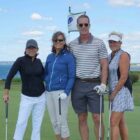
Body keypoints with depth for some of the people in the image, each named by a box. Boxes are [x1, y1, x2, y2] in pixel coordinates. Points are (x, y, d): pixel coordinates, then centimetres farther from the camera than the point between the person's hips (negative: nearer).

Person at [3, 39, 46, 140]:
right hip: (27, 98, -3)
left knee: (37, 123, 7)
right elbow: (10, 76, -13)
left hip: (41, 97, 4)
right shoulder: (20, 60, -12)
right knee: (21, 122, -7)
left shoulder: (38, 61, 2)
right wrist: (6, 93, -17)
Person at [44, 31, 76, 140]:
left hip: (61, 92, -6)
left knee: (61, 122, -2)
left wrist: (66, 93, -19)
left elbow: (72, 77, -9)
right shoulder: (50, 57, 11)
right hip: (49, 92, 6)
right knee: (54, 122, 12)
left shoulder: (69, 56, -6)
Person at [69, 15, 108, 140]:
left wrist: (103, 84, -10)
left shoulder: (99, 43, 0)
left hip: (94, 85, -2)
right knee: (82, 118, 8)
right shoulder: (72, 45, 7)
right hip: (78, 85, 2)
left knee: (97, 118, -1)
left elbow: (104, 65, -1)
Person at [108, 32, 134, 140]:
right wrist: (112, 93, 5)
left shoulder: (123, 55, -14)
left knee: (113, 122, -11)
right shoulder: (110, 56, 13)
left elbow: (124, 77, -20)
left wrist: (114, 93, -17)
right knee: (121, 122, 13)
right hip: (114, 92, 9)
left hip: (121, 92, -9)